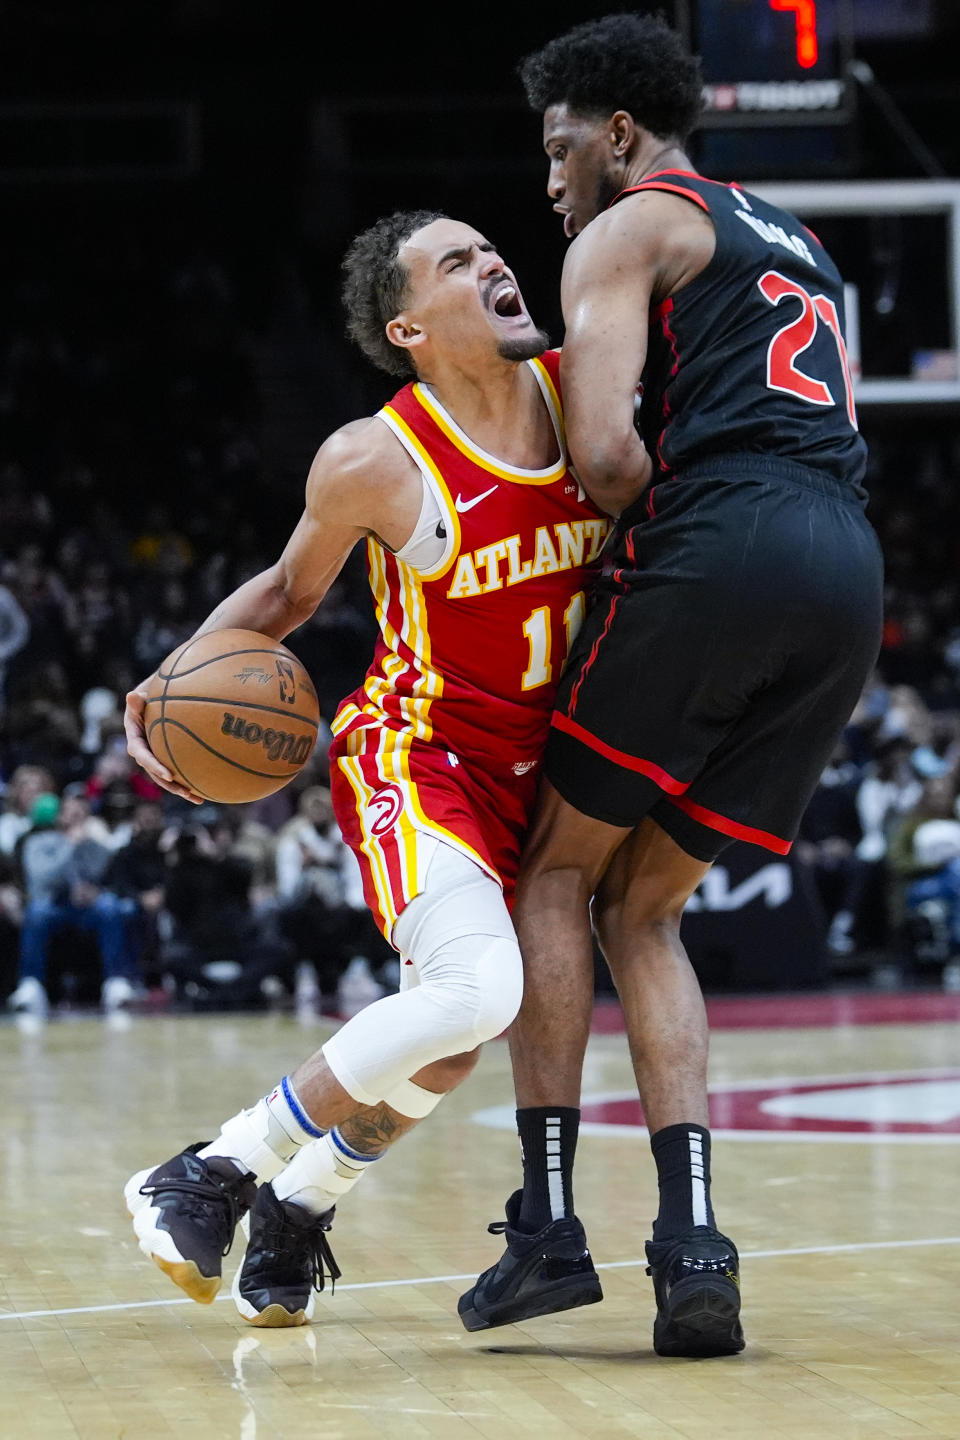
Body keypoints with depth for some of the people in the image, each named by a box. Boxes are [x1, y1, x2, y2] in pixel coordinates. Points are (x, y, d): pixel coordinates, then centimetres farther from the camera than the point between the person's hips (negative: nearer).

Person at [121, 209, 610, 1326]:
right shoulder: (373, 461, -15)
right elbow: (292, 587, 3)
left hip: (535, 762, 6)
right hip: (413, 751, -6)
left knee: (460, 1033, 10)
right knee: (475, 991, -28)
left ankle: (301, 1202, 32)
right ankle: (218, 1172, -14)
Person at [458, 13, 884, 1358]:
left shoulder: (626, 233, 7)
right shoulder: (799, 248, 33)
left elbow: (607, 455, -8)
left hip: (718, 551, -7)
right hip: (850, 570, 7)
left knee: (558, 873, 10)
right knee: (645, 907, 14)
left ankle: (548, 1223, 4)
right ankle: (692, 1240, -1)